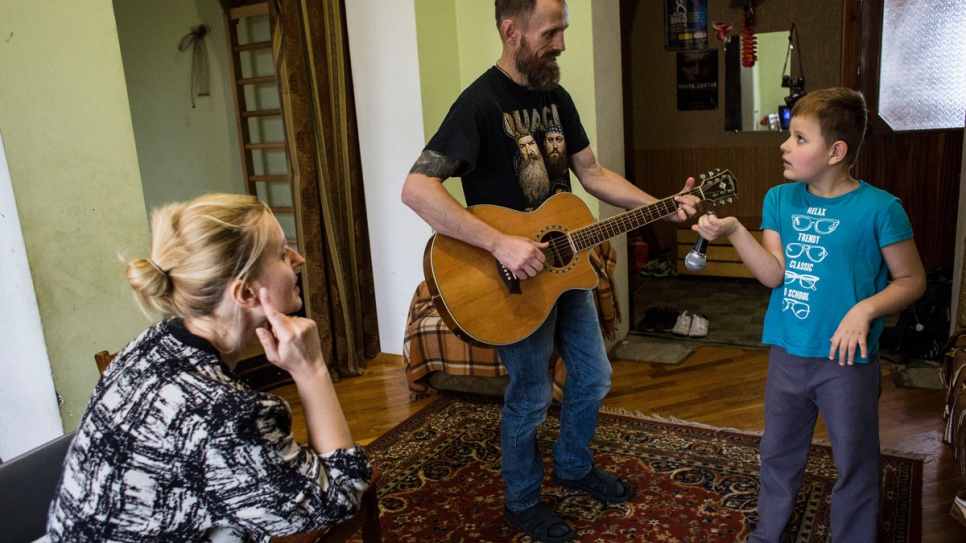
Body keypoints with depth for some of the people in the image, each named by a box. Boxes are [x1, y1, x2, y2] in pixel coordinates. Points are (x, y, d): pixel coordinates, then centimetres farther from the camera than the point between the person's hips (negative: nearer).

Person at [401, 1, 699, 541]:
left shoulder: (556, 97, 6)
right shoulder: (480, 102, -21)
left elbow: (592, 173, 12)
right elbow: (417, 189, -30)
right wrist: (501, 243, -34)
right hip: (515, 278, -8)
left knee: (594, 377, 19)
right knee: (531, 397, 7)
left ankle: (574, 466, 44)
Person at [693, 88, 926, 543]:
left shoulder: (879, 208, -13)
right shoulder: (780, 199, 0)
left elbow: (912, 280, -5)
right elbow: (774, 274, -9)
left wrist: (866, 308, -21)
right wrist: (733, 231, -21)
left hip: (846, 358, -4)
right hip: (787, 353, 5)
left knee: (855, 465, 12)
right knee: (778, 453, 21)